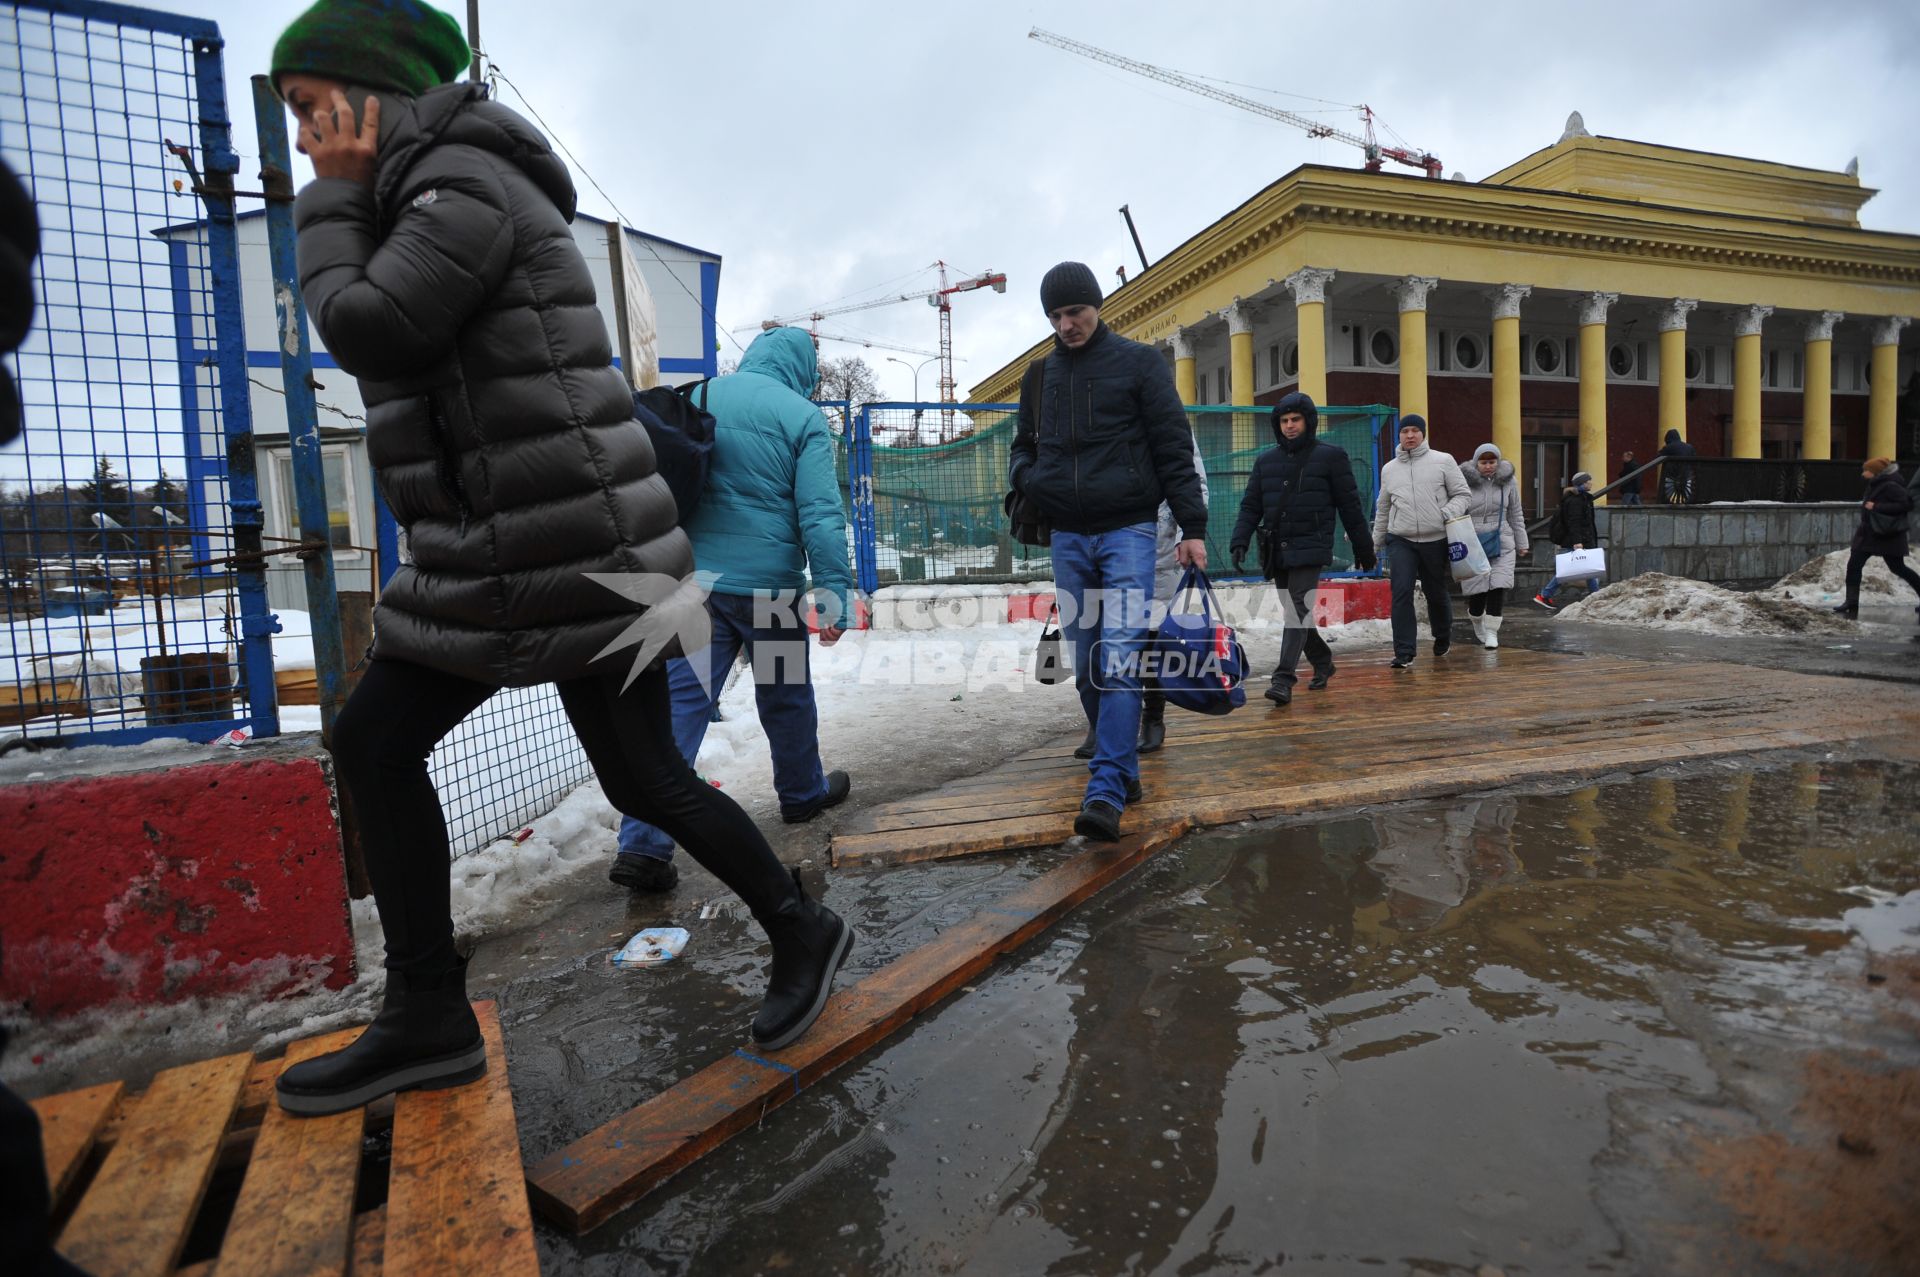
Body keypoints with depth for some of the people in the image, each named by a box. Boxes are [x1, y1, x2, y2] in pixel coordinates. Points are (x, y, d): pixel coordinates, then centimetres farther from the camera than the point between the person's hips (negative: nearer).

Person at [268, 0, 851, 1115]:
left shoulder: (467, 180, -8)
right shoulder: (425, 194, 22)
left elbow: (365, 327, -15)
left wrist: (332, 201, -4)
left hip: (572, 552, -10)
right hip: (490, 559, 10)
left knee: (644, 781, -3)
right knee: (372, 741, 10)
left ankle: (802, 932, 22)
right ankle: (429, 1020, 21)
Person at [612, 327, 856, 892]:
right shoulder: (803, 417, -6)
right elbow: (821, 515, -14)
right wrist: (837, 594, -12)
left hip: (693, 578, 3)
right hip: (768, 584, -3)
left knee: (680, 701, 2)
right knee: (786, 696, 16)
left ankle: (643, 844, -4)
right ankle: (803, 793, 38)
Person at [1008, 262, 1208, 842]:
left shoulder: (1139, 361, 2)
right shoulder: (1041, 374, 14)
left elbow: (1174, 448, 0)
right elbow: (1024, 444, 24)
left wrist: (1192, 527, -6)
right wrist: (1024, 474, 0)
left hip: (1128, 531, -4)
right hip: (1068, 538, 5)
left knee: (1119, 656, -14)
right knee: (1086, 662, 6)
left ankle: (1106, 789, -14)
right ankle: (1123, 766, 21)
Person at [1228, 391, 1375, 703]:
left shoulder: (1331, 455, 1)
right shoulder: (1266, 460, 12)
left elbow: (1350, 505, 3)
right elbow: (1251, 506, 10)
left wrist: (1363, 547, 6)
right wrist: (1240, 542, -4)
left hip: (1310, 549, -5)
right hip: (1276, 551, 5)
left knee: (1298, 610, -15)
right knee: (1295, 613, 13)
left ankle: (1284, 680, -18)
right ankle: (1322, 663, 34)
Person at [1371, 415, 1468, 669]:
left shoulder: (1443, 461, 3)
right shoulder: (1389, 469, 11)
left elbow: (1461, 494, 5)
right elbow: (1383, 509, 19)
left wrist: (1450, 513, -15)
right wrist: (1376, 541, 20)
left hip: (1436, 540, -1)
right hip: (1400, 541, 1)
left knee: (1436, 593, 12)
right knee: (1401, 593, -13)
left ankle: (1442, 636, 40)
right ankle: (1404, 652, -9)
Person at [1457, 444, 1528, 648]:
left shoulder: (1508, 481, 8)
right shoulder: (1465, 481, -4)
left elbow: (1515, 515, 15)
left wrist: (1522, 543, 15)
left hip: (1502, 544, 2)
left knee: (1498, 588, -8)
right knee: (1477, 590, 0)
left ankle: (1491, 632, 2)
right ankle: (1478, 623, 30)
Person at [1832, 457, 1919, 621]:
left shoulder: (1891, 485, -18)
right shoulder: (1877, 484, 9)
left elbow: (1906, 504, -25)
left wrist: (1877, 507, -26)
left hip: (1888, 535, -9)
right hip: (1870, 533, 9)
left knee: (1897, 568, 2)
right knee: (1853, 565, 2)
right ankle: (1852, 604, 2)